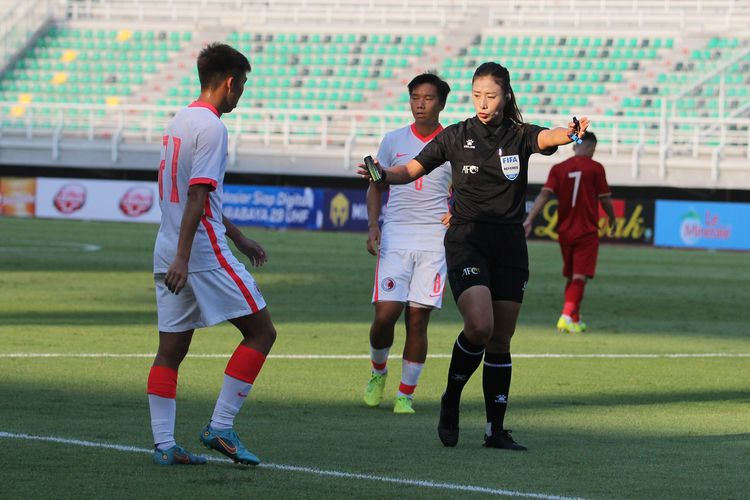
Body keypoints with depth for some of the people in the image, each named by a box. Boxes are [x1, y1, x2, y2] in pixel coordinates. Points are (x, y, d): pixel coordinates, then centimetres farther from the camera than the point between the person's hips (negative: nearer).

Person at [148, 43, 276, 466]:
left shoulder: (179, 122, 17)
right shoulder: (210, 127, -12)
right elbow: (198, 196, -19)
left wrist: (238, 237, 32)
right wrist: (182, 257, -23)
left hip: (171, 255, 9)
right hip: (205, 253, -9)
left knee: (171, 349, 7)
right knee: (261, 332, -1)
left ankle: (164, 445, 4)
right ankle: (221, 427, -4)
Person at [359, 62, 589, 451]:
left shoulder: (520, 135, 3)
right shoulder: (457, 136, 2)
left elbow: (548, 138, -19)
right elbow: (411, 170, 4)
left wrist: (570, 133, -43)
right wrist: (383, 174, -18)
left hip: (509, 244, 2)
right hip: (467, 240, -2)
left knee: (501, 340, 4)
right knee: (480, 326, -22)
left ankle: (496, 429, 10)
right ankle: (451, 400, 1)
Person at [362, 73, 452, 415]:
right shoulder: (393, 141, 6)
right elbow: (376, 186, 14)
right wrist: (373, 226, 0)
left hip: (434, 239, -1)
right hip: (395, 236, 1)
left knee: (418, 317, -4)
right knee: (386, 313, -10)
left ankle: (405, 395, 6)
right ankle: (378, 371, 19)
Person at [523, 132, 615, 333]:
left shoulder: (558, 169, 2)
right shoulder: (595, 168, -6)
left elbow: (544, 194, -8)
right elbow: (605, 199, -1)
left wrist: (529, 220, -13)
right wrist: (612, 218, 18)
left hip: (564, 232, 4)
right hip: (587, 232, -4)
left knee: (570, 277, 17)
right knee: (580, 277, -7)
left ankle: (575, 320, 22)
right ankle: (567, 316, -25)